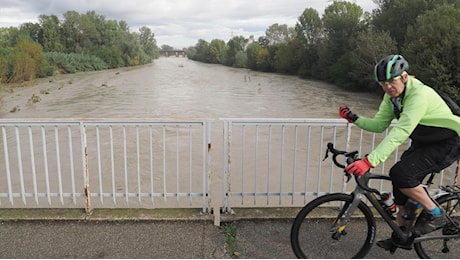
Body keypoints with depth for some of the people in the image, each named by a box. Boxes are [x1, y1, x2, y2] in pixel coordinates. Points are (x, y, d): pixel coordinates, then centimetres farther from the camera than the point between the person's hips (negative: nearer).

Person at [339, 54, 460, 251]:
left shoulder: (419, 94, -30)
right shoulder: (392, 95, -4)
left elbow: (399, 133, -40)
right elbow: (379, 124, -3)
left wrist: (369, 161, -46)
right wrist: (354, 119, -20)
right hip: (422, 143, 9)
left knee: (401, 174, -25)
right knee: (401, 183, 6)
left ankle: (435, 215, -2)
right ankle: (400, 236, 23)